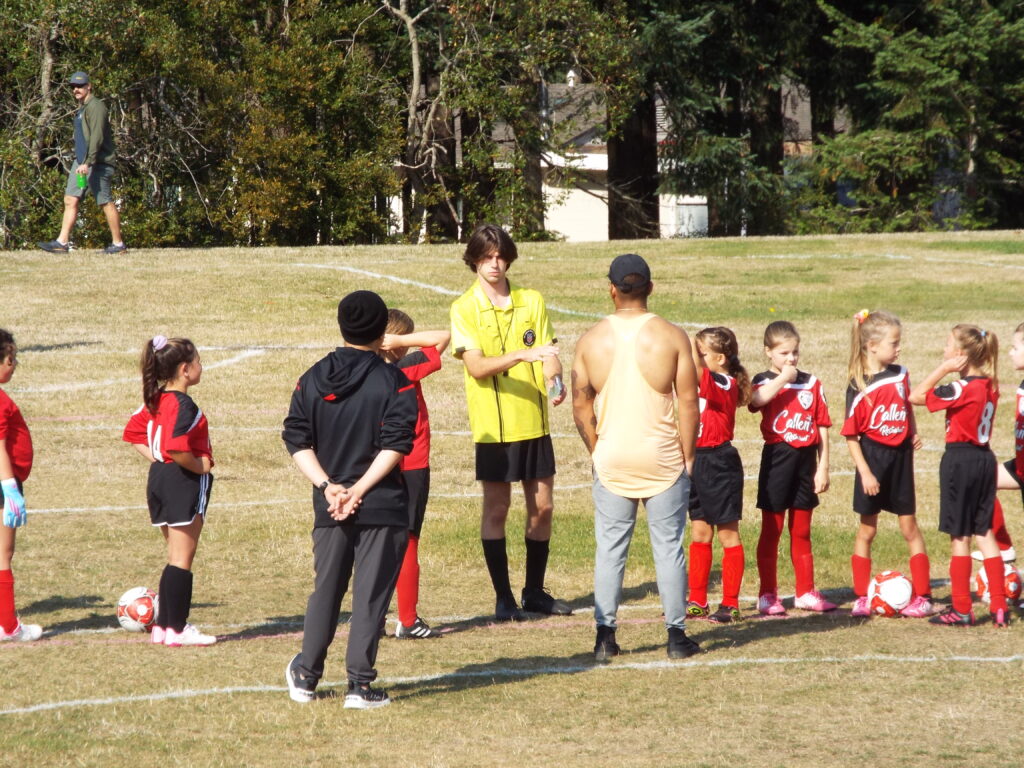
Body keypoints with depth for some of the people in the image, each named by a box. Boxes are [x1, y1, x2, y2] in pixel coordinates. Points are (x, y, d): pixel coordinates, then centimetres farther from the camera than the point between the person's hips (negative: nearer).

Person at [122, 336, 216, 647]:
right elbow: (177, 449, -30)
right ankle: (176, 630, 1)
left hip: (160, 478, 9)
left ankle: (162, 626, 17)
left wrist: (157, 460, 11)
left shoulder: (155, 401, 8)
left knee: (176, 556, 16)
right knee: (182, 560, -2)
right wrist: (200, 466, -15)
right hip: (185, 482, -9)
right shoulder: (183, 405, -19)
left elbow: (133, 433, 15)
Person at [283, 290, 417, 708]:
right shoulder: (395, 382, -6)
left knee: (326, 589, 16)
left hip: (328, 506, 4)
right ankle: (360, 684, -1)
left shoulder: (313, 379, 5)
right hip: (383, 506, -3)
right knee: (371, 593, 1)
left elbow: (297, 442, -1)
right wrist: (359, 490, -15)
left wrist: (328, 486, -7)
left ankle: (305, 675, 24)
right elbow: (395, 445, -15)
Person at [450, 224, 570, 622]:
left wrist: (554, 381, -19)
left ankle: (535, 591, 20)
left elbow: (548, 353, 4)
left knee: (542, 506, 7)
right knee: (496, 508, 0)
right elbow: (476, 366, -15)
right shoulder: (464, 309, -4)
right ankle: (503, 597, 8)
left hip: (534, 421, 4)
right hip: (493, 424, -4)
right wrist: (521, 355, -29)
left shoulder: (532, 301, 7)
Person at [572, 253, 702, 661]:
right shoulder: (672, 336, -6)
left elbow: (580, 405, 2)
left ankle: (605, 637, 6)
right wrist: (687, 455, 5)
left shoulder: (591, 340, -1)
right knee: (668, 547, 6)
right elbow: (689, 402, -5)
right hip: (663, 459, -1)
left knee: (610, 548, 7)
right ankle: (676, 635, 8)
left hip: (612, 459, 1)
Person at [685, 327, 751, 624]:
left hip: (719, 463, -9)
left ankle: (731, 605, 4)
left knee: (727, 534, 0)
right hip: (697, 462, 9)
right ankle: (697, 601, 19)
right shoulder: (703, 384, 10)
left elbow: (699, 375, -31)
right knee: (699, 533, 12)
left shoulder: (726, 384, -15)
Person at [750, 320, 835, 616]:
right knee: (771, 531, 2)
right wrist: (783, 377, -21)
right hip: (777, 457, -3)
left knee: (802, 533, 12)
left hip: (805, 460, 3)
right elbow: (757, 399, -28)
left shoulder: (811, 384, 6)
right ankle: (767, 595, 7)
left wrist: (823, 467, 2)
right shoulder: (764, 381, -2)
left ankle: (805, 592, 20)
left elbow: (822, 428, 6)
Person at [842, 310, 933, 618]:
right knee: (867, 529, 6)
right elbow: (851, 435, -11)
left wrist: (914, 432, 1)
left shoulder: (900, 375, 0)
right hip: (873, 457, -3)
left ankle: (922, 596, 10)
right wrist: (865, 472, -15)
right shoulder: (859, 387, -13)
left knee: (909, 527, 6)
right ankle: (861, 597, 14)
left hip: (900, 455, 4)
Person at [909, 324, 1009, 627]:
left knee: (959, 536, 1)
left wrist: (943, 369, -14)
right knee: (985, 533, 12)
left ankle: (962, 610, 6)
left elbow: (915, 396, -15)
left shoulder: (962, 389, -19)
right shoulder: (990, 386, 4)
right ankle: (999, 607, 10)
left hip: (960, 460, -7)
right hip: (985, 459, 7)